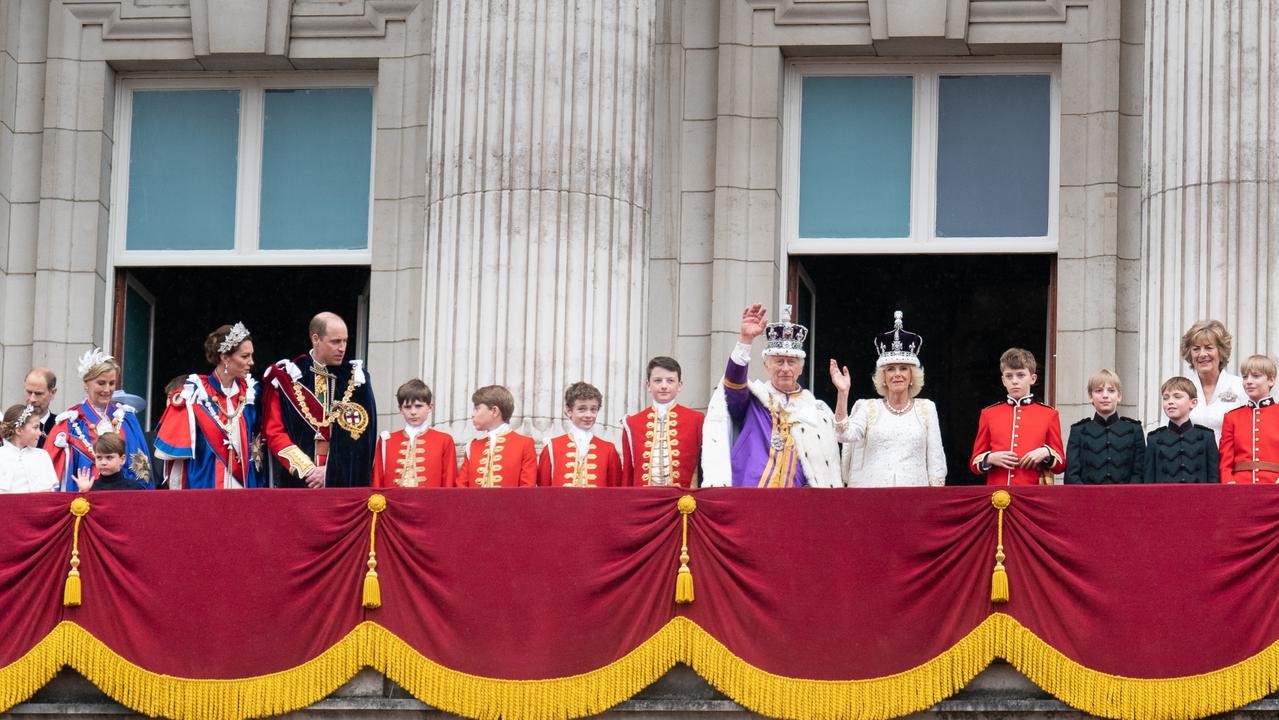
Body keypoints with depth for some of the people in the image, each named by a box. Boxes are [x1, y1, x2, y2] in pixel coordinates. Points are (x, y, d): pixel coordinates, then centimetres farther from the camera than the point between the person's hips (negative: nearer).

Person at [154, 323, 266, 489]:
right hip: (203, 487, -4)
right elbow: (175, 452, -5)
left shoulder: (248, 392, 6)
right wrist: (177, 498, -7)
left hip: (242, 487, 4)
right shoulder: (196, 393, -7)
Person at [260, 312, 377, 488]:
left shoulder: (356, 379, 6)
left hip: (343, 482, 1)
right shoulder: (286, 377, 3)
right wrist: (307, 469, -10)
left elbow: (360, 434, 1)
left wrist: (330, 471, -9)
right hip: (296, 480, -1)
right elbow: (274, 432, 0)